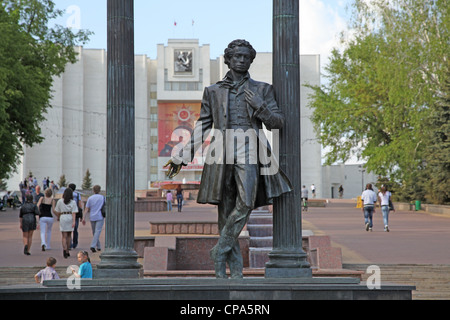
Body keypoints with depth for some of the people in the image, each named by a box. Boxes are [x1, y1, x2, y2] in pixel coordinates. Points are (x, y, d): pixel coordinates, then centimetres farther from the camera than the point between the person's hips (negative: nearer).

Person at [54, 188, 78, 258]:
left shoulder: (60, 201, 2)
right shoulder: (73, 202, 2)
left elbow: (57, 212, 6)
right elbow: (74, 213, -8)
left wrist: (59, 217, 25)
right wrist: (74, 221, -13)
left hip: (63, 217, -1)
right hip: (70, 218, 1)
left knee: (64, 236, -2)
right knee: (69, 235, 16)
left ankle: (64, 249, -25)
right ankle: (67, 251, 20)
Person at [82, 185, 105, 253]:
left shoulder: (90, 198, 4)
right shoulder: (103, 198, 1)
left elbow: (86, 209, 0)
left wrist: (84, 218, 1)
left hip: (92, 217, 3)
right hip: (100, 217, -3)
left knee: (94, 232, 14)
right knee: (97, 232, -9)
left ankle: (98, 247, 22)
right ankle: (93, 246, -24)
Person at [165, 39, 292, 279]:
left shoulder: (261, 90, 14)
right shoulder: (213, 91, 16)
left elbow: (278, 122, 11)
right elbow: (202, 127, 15)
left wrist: (260, 106, -7)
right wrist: (182, 156, 8)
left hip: (248, 154, -1)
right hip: (222, 154, 1)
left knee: (245, 203, -20)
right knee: (225, 210, -2)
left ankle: (220, 250, -5)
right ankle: (235, 271, 2)